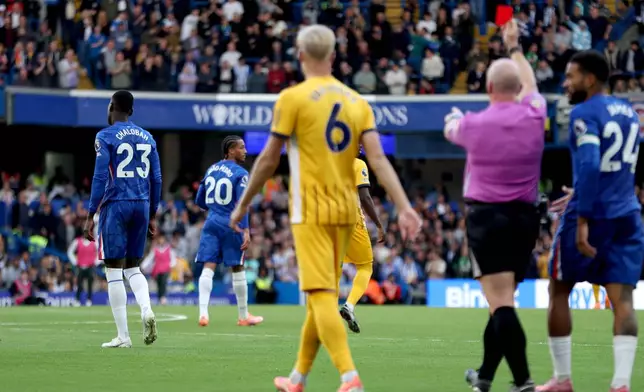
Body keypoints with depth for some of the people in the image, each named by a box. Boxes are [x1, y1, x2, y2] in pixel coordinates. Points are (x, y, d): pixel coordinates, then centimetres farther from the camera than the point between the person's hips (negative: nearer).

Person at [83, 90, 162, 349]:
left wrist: (90, 216, -7)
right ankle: (146, 310, -13)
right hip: (141, 205, 5)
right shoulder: (147, 138, 13)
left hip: (116, 205, -5)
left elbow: (100, 178, -10)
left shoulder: (106, 137, -4)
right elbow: (156, 179, 13)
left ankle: (123, 336, -2)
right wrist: (152, 216, 20)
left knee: (114, 269, 1)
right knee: (133, 267, 16)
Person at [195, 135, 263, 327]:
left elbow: (199, 201, 17)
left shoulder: (211, 169, 11)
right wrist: (246, 230, -17)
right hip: (231, 225, -5)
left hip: (211, 223, 5)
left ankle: (203, 312, -16)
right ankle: (243, 316, 17)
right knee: (238, 269, 7)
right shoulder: (240, 174, -8)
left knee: (208, 267, -1)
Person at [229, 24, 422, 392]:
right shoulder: (357, 101, 6)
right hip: (347, 210, 6)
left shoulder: (293, 98, -8)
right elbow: (378, 159, -4)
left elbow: (269, 160, -5)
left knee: (322, 296, -9)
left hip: (312, 210, -6)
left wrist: (242, 206, 6)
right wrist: (405, 208, -9)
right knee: (323, 296, 15)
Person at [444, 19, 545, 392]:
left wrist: (453, 116, 44)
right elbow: (530, 83, 22)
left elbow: (450, 128, 19)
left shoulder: (474, 124, -7)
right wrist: (515, 47, 39)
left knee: (501, 303, -10)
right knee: (504, 301, 15)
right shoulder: (533, 115, -2)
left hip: (486, 216, -4)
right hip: (526, 217, 4)